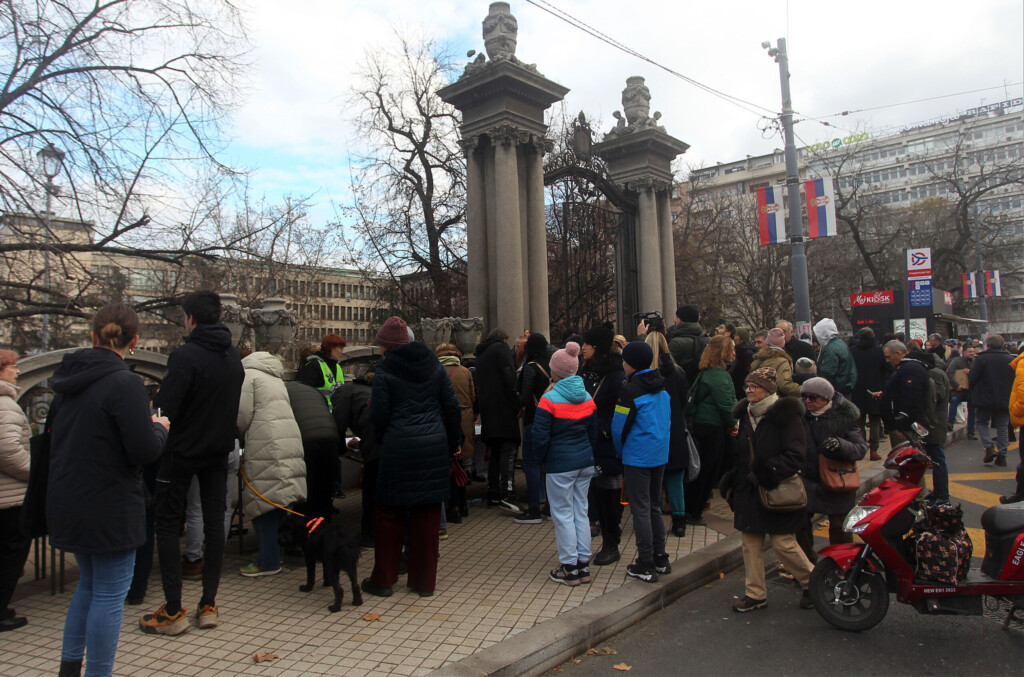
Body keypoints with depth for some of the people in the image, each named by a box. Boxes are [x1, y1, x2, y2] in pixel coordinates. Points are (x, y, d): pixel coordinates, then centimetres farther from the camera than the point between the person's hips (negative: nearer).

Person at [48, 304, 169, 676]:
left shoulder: (68, 379, 4)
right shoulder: (124, 383, -20)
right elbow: (145, 451, -23)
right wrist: (159, 427, -2)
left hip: (66, 502, 8)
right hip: (110, 507, -8)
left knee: (89, 583, 24)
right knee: (109, 593, 5)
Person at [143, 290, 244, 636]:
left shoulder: (186, 355, -18)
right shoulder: (234, 356, 4)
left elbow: (165, 409, -20)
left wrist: (154, 402, -1)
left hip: (182, 451, -6)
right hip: (219, 451, 6)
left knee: (168, 525, 6)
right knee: (214, 521, 10)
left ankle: (173, 611, 8)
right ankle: (209, 604, 17)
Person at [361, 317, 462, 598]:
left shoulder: (384, 371, -5)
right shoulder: (434, 365, 7)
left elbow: (379, 416, -7)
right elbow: (452, 407, 7)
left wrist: (380, 443, 14)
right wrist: (453, 443, 16)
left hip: (398, 448, -4)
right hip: (434, 447, 4)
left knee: (390, 513, 10)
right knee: (428, 514, 11)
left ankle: (383, 579, 20)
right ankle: (425, 581, 19)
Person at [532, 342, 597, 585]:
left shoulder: (549, 399, -14)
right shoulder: (587, 397, 4)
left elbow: (540, 437, -13)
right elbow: (593, 432, 12)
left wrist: (541, 458, 4)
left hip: (560, 465, -6)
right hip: (585, 462, 6)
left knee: (563, 514, 4)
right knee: (581, 511, 13)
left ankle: (569, 568, 12)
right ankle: (583, 565, 20)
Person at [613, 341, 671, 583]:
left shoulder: (630, 390, -17)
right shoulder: (662, 388, 6)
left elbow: (619, 428, -13)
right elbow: (668, 420, 13)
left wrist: (621, 452, 4)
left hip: (637, 458, -8)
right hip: (660, 455, 8)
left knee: (641, 509, 0)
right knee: (654, 506, 18)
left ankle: (645, 566, 7)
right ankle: (660, 559, 26)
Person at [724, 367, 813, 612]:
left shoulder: (786, 415, -11)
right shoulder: (745, 414, 10)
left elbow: (796, 455, -16)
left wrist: (767, 473, -22)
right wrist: (732, 482, 12)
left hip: (778, 491, -6)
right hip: (748, 491, 7)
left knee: (782, 543, -1)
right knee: (750, 543, 9)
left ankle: (811, 583, 25)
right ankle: (755, 594, 22)